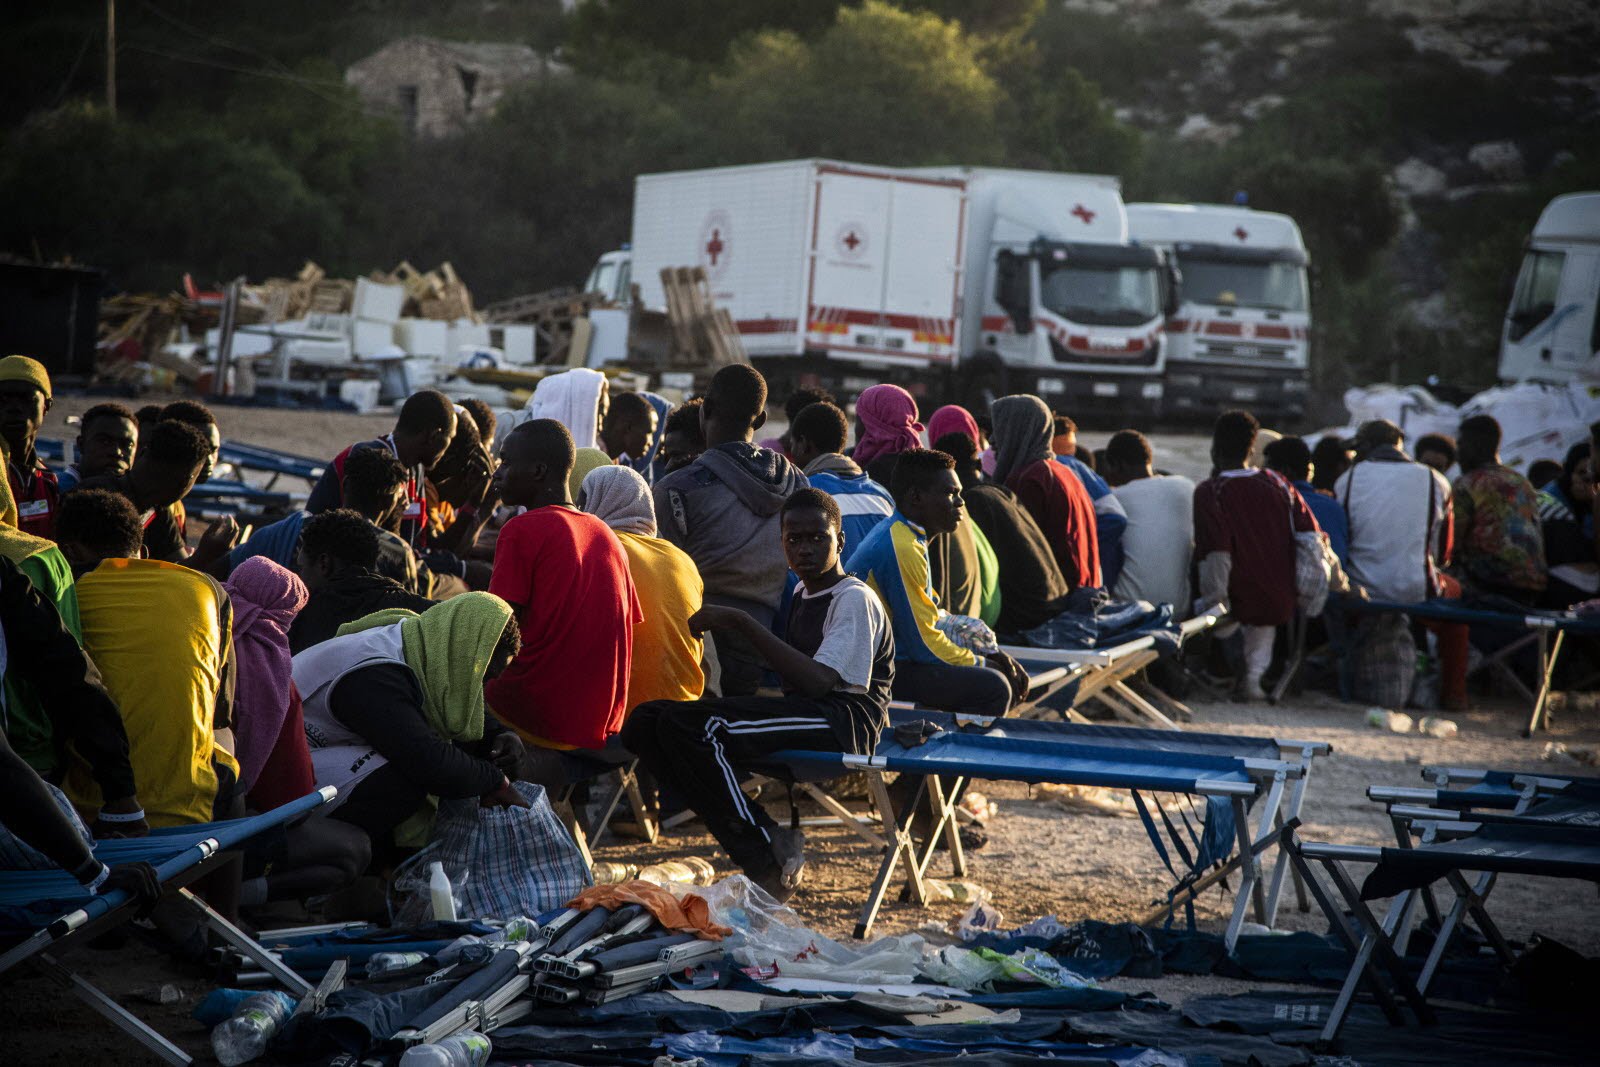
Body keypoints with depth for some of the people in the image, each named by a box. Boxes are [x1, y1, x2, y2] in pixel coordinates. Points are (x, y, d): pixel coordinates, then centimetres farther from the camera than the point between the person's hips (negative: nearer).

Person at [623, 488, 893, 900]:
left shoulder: (855, 600, -5)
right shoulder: (803, 595, 23)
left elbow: (819, 681, -19)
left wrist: (741, 622, -18)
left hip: (843, 721, -9)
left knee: (694, 726, -30)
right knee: (645, 722, -7)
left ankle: (769, 861, -18)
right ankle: (771, 838, -13)